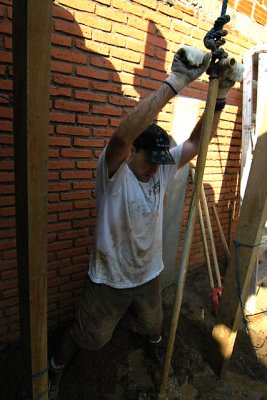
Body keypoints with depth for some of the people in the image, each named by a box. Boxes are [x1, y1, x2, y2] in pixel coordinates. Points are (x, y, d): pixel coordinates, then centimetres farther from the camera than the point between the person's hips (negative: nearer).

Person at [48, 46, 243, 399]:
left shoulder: (163, 169, -9)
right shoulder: (113, 172, -26)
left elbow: (198, 141, -10)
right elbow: (122, 134, -46)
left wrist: (220, 96, -22)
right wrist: (175, 82, -45)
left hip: (148, 275, 5)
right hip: (109, 280, -5)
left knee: (152, 324, 33)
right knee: (86, 336, 18)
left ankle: (155, 345, 70)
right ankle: (55, 370, 51)